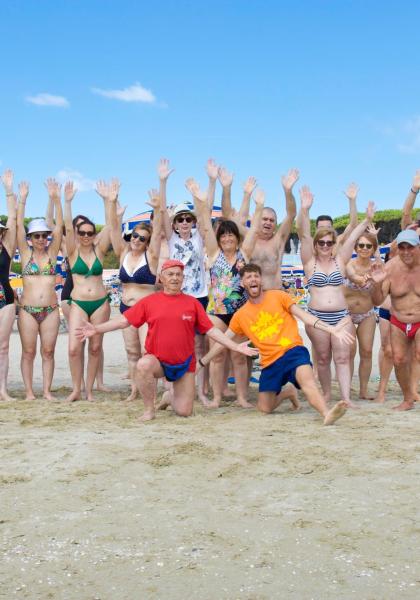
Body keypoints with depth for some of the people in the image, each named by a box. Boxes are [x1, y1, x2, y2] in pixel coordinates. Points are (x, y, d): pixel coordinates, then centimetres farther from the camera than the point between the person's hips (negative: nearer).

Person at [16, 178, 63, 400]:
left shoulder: (52, 253, 7)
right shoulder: (25, 253, 4)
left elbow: (59, 226, -3)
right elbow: (19, 226, -5)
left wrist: (56, 199, -13)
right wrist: (22, 199, -15)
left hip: (50, 310, 1)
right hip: (27, 310, -1)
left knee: (48, 352, 4)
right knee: (28, 352, 3)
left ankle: (47, 390, 11)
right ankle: (29, 391, 10)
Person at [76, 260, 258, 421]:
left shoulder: (192, 303, 0)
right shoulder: (149, 301, -1)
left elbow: (210, 330, 1)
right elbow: (124, 320, -1)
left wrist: (236, 347, -5)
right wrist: (97, 329, -11)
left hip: (185, 364, 1)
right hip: (157, 360, -1)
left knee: (185, 412, -1)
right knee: (143, 365, -36)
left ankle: (171, 396, 37)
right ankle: (149, 408, -11)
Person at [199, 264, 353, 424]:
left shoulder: (278, 296, 4)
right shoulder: (240, 315, 11)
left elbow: (304, 316, -2)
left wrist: (332, 329, -14)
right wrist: (201, 363, 20)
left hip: (293, 351, -4)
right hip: (270, 362, 4)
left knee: (307, 379, -35)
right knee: (264, 408, 4)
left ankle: (327, 413, -55)